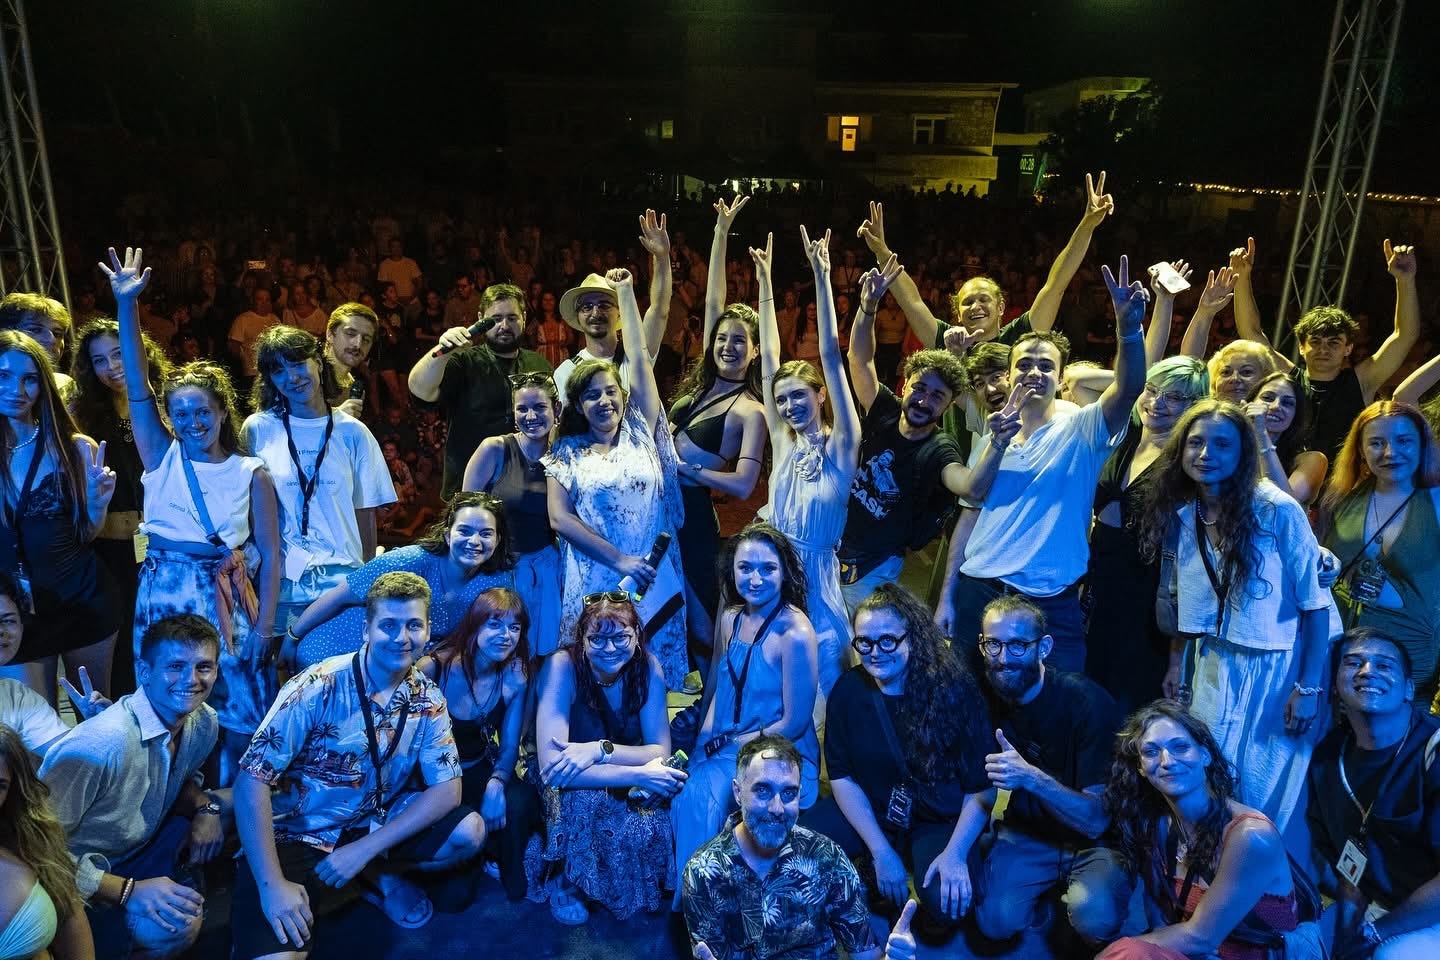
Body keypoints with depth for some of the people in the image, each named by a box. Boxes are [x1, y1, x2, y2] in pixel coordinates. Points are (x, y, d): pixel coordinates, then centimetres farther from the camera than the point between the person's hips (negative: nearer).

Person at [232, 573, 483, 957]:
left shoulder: (428, 699, -6)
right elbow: (252, 782, -19)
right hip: (296, 837, -5)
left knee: (469, 832, -15)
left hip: (373, 828, 5)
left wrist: (364, 850, -18)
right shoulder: (318, 688, -20)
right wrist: (272, 885, -26)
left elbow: (447, 791, -8)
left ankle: (376, 875, 8)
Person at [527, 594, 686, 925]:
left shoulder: (646, 666, -13)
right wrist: (638, 775, -37)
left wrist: (601, 750, -32)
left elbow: (661, 752, -14)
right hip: (568, 792, -3)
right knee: (587, 802, -36)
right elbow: (551, 766, -32)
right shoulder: (563, 666, -24)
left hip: (626, 788, 3)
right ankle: (565, 881, -6)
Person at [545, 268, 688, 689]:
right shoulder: (566, 453, 4)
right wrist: (619, 560, -12)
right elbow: (560, 518, -5)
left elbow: (641, 358, 4)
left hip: (654, 579, 1)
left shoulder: (641, 432, 6)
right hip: (595, 584, -1)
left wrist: (625, 292, 7)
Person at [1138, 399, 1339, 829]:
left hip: (1276, 671, -4)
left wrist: (1308, 687, -12)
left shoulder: (1278, 512, -16)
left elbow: (1316, 604, -12)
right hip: (1212, 668, 4)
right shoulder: (1180, 515, -2)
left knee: (1262, 793, 6)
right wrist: (1176, 662, 11)